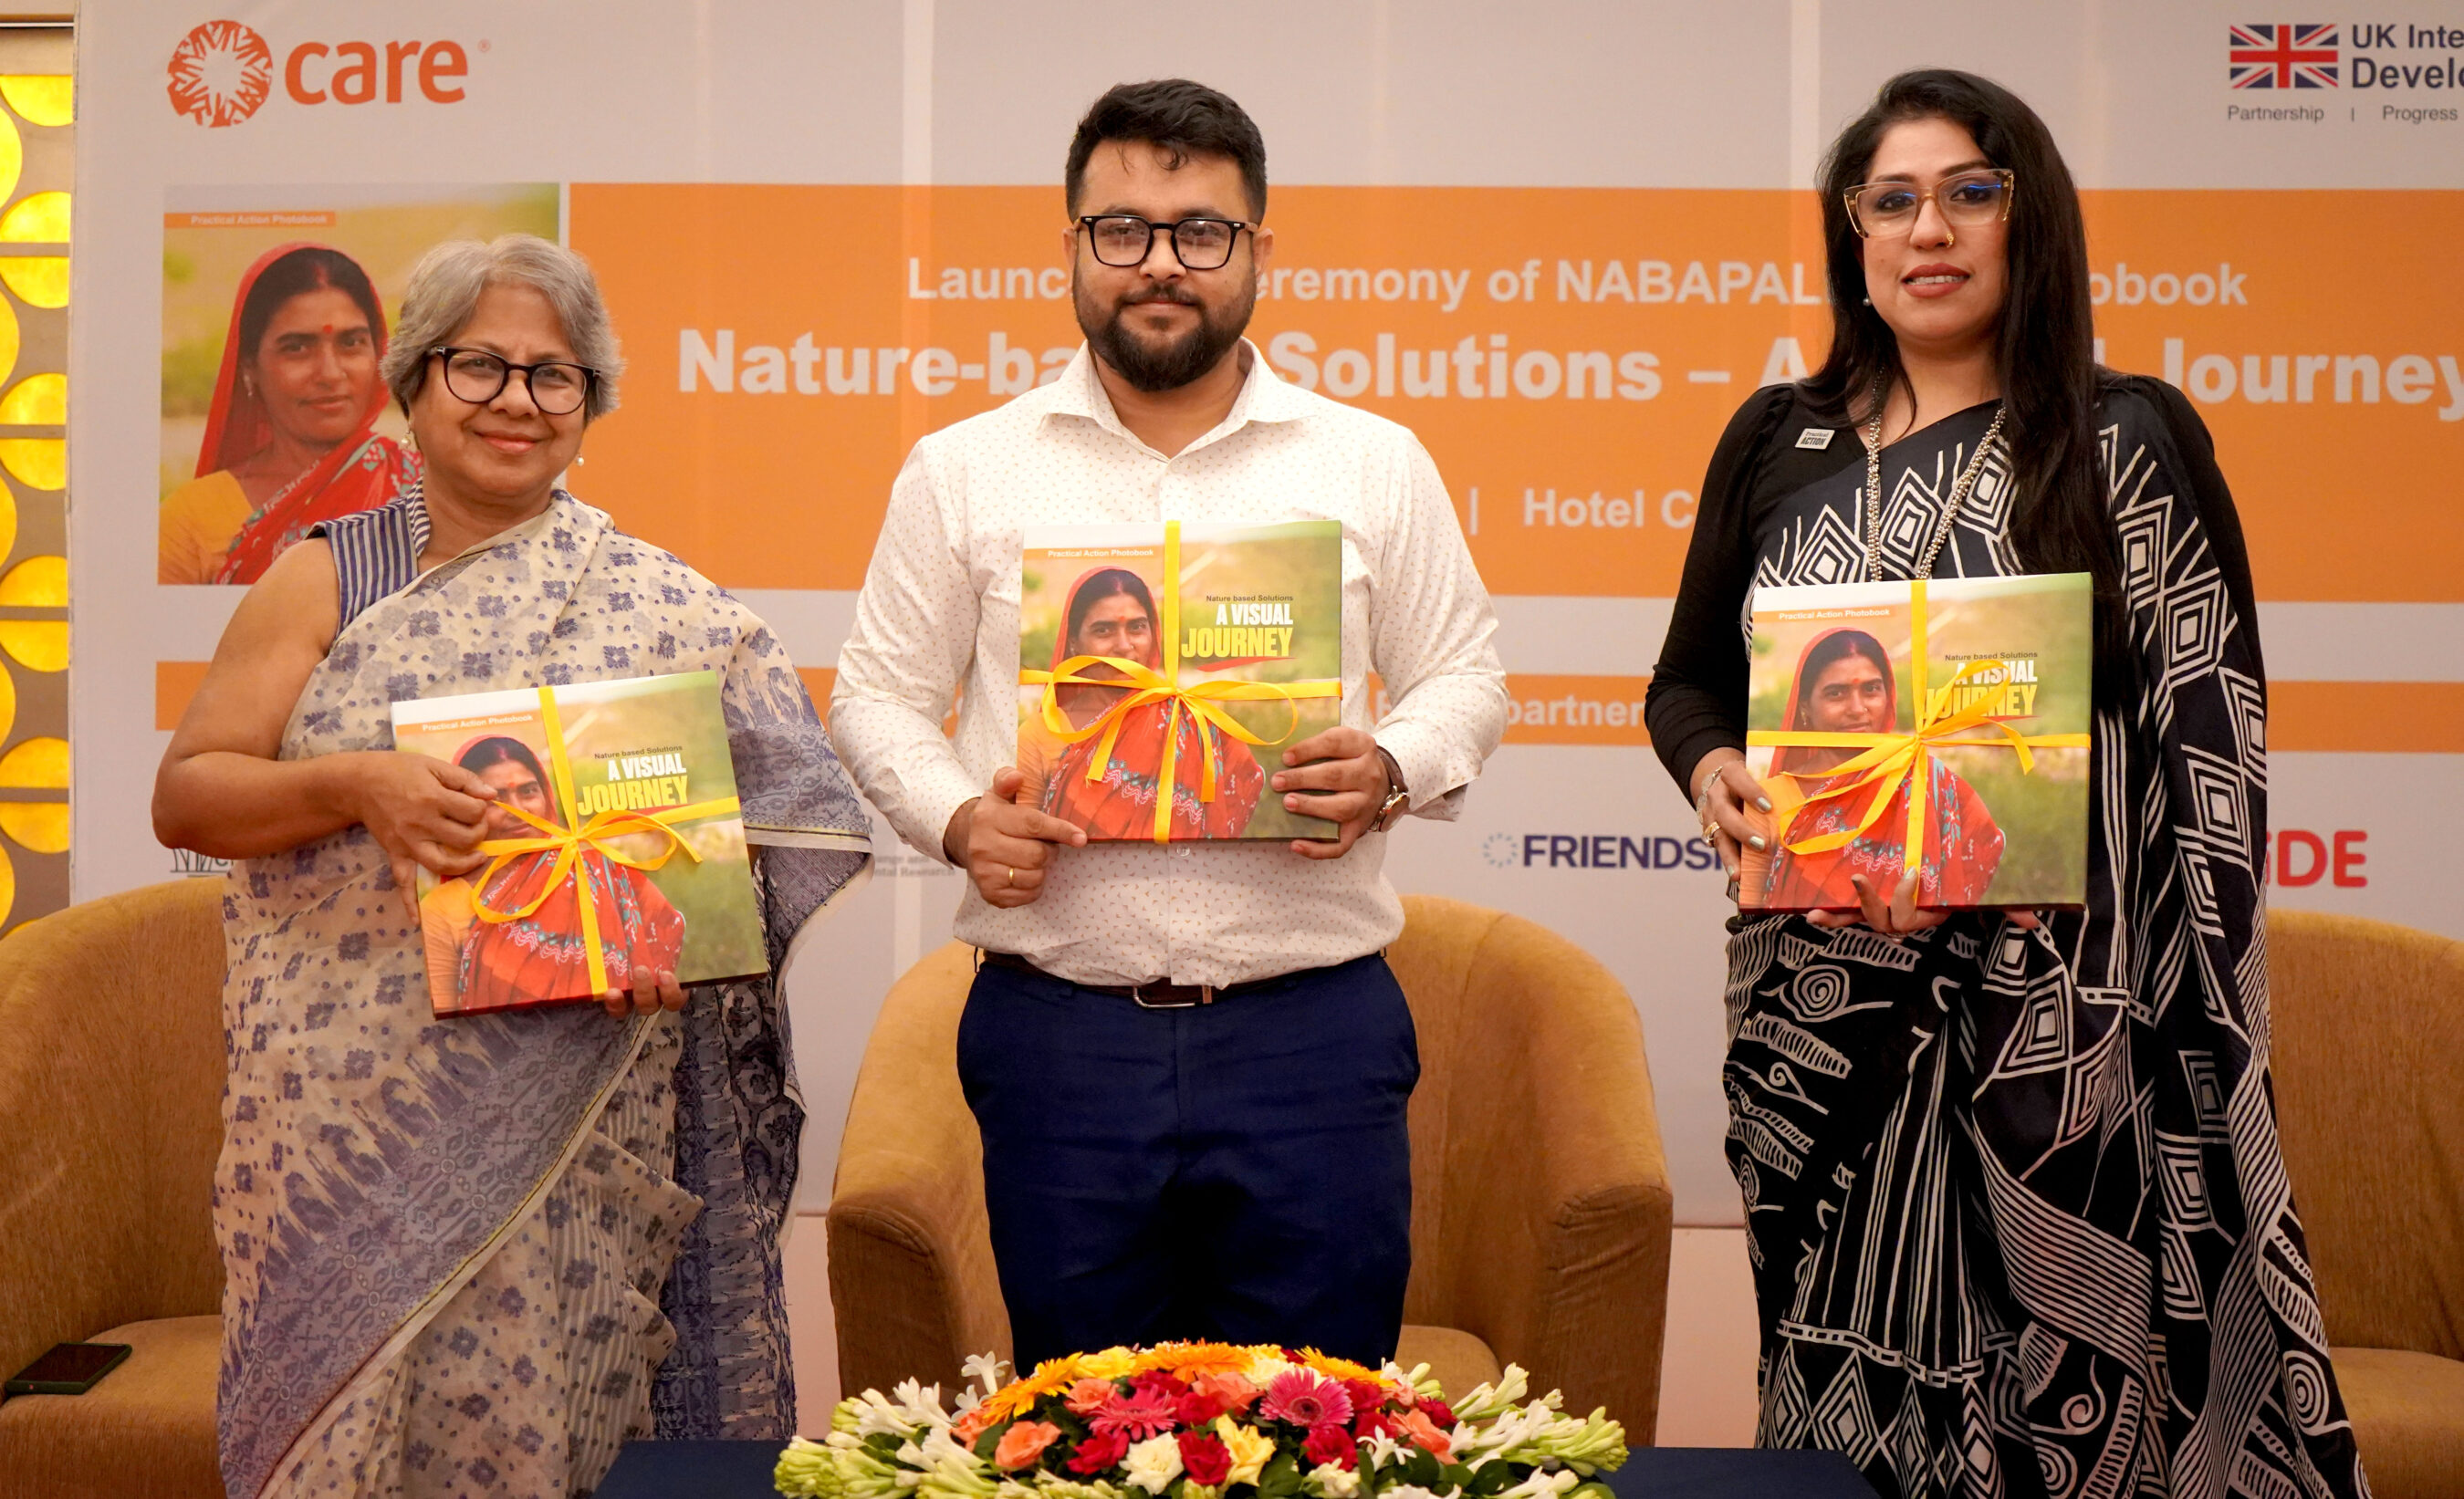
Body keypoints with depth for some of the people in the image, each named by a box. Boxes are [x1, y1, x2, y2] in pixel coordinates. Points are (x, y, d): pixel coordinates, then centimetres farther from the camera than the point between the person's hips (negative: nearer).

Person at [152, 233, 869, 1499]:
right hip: (352, 1103, 1)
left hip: (572, 1105, 0)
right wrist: (351, 785, -16)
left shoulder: (664, 610, 7)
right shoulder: (322, 580, 8)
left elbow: (772, 799, 4)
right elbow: (184, 796, 2)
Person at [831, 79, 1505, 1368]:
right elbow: (879, 694, 12)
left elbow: (1463, 678, 12)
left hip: (1312, 1028, 0)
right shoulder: (962, 471, 7)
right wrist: (955, 818, -7)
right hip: (1056, 1032, 1)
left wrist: (1392, 771, -9)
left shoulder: (1374, 465, 7)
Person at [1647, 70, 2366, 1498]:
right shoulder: (1780, 441, 10)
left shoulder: (2131, 443, 1)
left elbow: (2212, 738, -2)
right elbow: (1689, 675, 17)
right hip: (1820, 1010, 3)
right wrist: (1711, 769, -6)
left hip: (2056, 1006, -3)